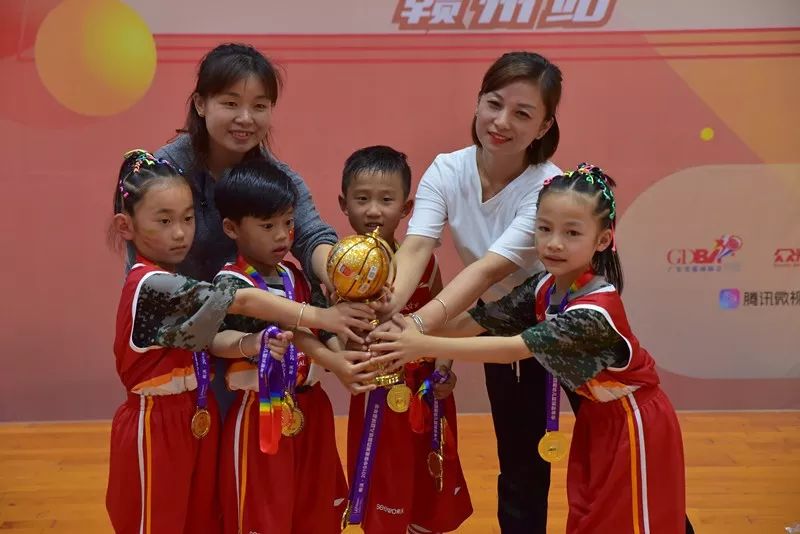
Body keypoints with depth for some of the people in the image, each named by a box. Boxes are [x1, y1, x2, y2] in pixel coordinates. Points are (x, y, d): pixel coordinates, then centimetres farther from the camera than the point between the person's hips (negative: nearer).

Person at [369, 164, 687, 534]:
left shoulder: (596, 309, -34)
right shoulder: (544, 287, -10)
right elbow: (478, 320, -13)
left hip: (632, 421, -7)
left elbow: (512, 349, -38)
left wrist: (425, 346, -40)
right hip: (597, 416, 7)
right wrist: (411, 326, -27)